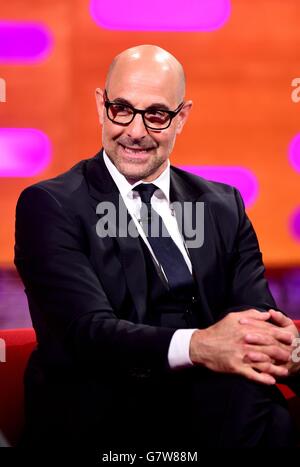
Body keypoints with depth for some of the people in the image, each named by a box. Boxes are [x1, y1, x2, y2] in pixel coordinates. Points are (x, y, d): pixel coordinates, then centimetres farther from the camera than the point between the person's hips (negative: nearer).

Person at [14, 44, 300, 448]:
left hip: (215, 404, 5)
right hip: (97, 412, -4)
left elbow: (257, 317, 4)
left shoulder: (223, 206, 16)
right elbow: (88, 330, -13)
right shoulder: (50, 206, 1)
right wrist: (198, 346, -31)